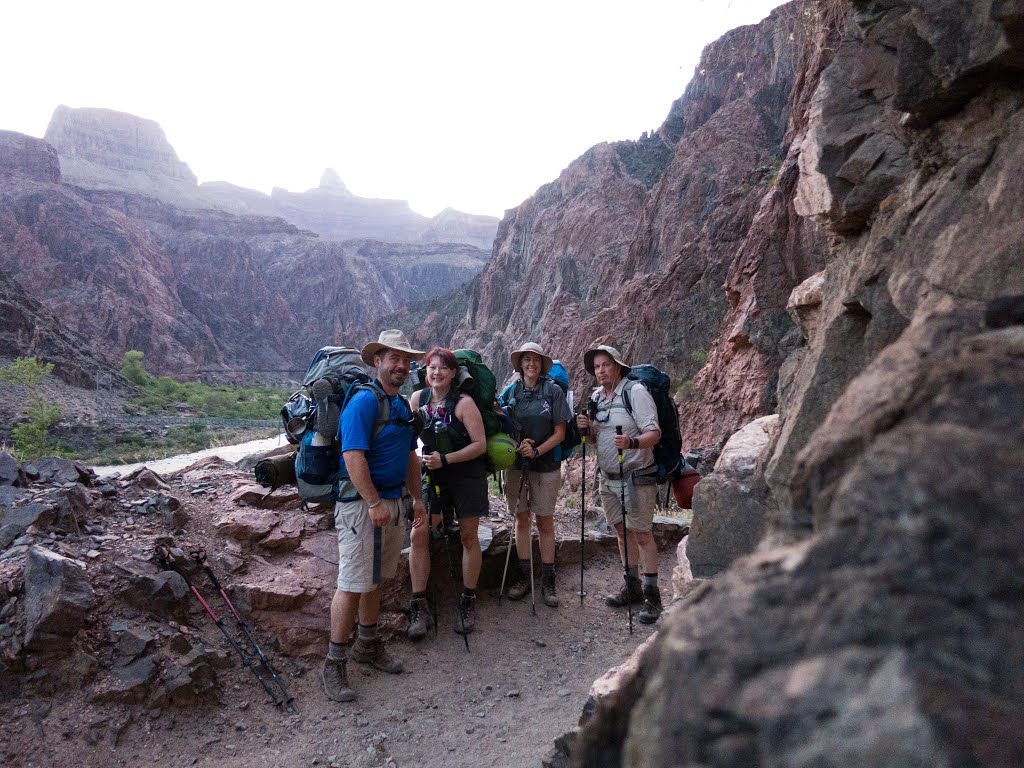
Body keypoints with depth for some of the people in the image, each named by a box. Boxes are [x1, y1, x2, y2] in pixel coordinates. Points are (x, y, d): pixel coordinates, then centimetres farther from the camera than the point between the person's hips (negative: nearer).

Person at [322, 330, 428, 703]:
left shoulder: (402, 405, 13)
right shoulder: (364, 400, -15)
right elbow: (353, 456, -23)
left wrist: (417, 499, 19)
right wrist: (375, 504, -24)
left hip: (392, 502, 9)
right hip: (362, 504, -9)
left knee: (375, 579, 18)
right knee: (353, 584, -4)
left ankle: (367, 645, 32)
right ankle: (334, 664, 7)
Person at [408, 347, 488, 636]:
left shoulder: (463, 403, -14)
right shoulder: (417, 399, -2)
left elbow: (480, 444, -15)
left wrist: (445, 459, -21)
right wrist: (424, 460, -4)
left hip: (466, 476, -3)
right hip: (432, 476, 3)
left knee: (469, 537, 7)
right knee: (418, 536, -6)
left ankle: (468, 602, 23)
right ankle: (418, 607, 4)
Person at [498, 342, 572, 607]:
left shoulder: (553, 391, -4)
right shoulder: (510, 392, 4)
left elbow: (560, 432, -4)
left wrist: (537, 451, -17)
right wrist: (517, 445, -12)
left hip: (546, 465, -2)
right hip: (516, 464, 2)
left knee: (545, 521, 4)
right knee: (521, 518, 9)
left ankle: (547, 580, 13)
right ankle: (523, 575, 21)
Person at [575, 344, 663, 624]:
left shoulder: (635, 391, -13)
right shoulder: (596, 397, 9)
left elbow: (654, 433, -18)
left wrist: (632, 442, -37)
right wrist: (587, 428, -5)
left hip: (636, 477, -7)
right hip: (608, 477, 7)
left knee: (641, 533, -4)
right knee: (622, 531, 14)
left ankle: (652, 595, 6)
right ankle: (632, 586, 26)